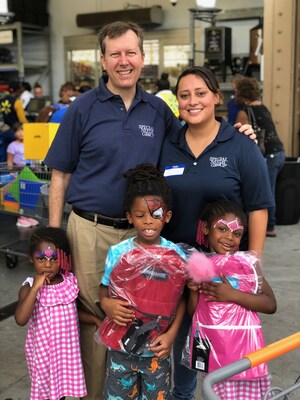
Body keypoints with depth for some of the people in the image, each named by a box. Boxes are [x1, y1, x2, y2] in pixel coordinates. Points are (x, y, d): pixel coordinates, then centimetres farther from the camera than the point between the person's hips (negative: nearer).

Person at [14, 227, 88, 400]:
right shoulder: (29, 288, -17)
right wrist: (35, 287, -33)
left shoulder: (70, 282, -7)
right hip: (42, 349, -3)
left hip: (66, 347, 3)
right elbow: (21, 319, -33)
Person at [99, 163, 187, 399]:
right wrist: (106, 304, -18)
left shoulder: (176, 255, -7)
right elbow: (104, 289, 4)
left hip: (157, 349, 0)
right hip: (121, 346, 0)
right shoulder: (118, 252, -7)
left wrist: (171, 334, -8)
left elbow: (181, 298, 1)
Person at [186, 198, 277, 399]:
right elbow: (192, 312, 9)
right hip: (212, 345, 3)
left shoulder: (247, 262, -7)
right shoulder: (198, 265, 4)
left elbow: (271, 305, -10)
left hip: (242, 344, -3)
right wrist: (194, 291, -9)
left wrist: (232, 295, -18)